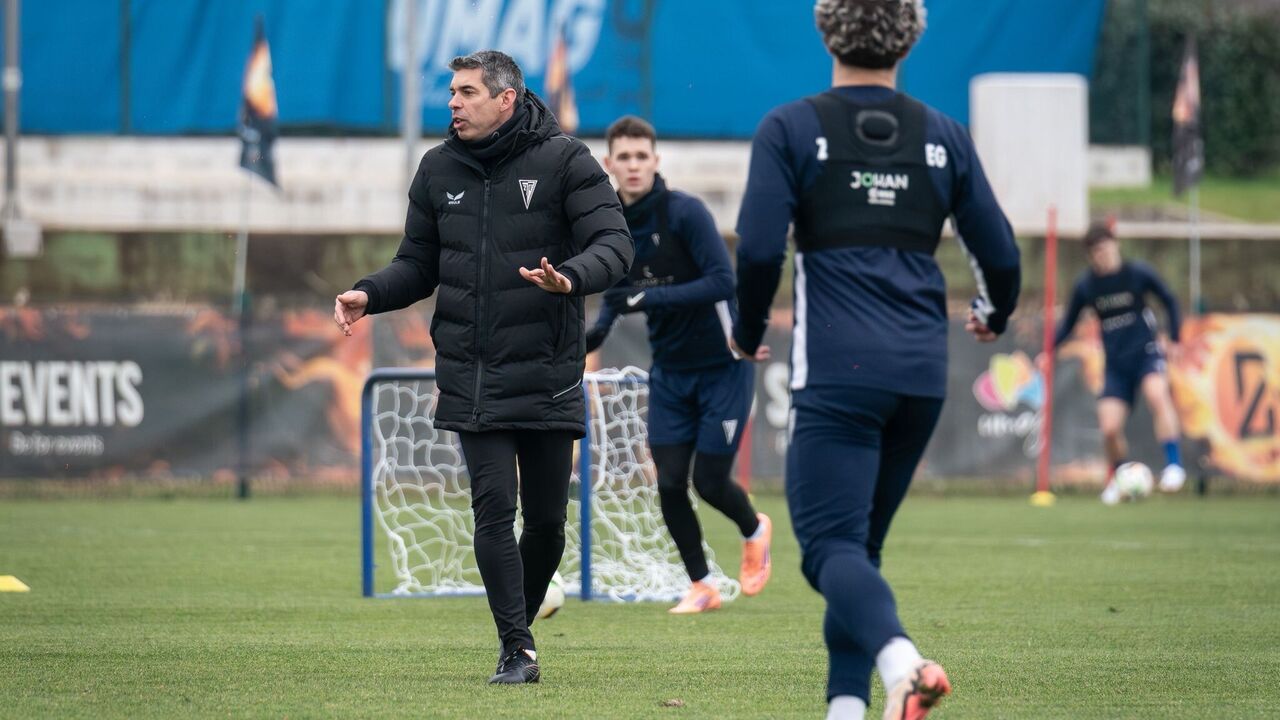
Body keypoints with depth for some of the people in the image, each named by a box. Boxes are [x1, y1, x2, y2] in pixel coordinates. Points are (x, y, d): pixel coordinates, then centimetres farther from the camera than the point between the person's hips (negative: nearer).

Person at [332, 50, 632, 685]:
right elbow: (418, 265, 16)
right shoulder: (438, 169, 9)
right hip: (470, 379, 2)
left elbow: (614, 243, -11)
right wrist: (368, 294, -4)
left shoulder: (563, 160, -4)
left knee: (546, 518, 6)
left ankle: (522, 624, 29)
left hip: (547, 377, -2)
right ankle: (516, 650, -5)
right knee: (494, 509, -8)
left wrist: (570, 278, -31)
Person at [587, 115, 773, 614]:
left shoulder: (685, 212, -19)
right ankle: (701, 587, 15)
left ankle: (754, 532, 30)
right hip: (669, 370, 5)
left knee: (710, 482, -4)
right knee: (670, 483, -1)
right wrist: (599, 330, -6)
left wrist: (649, 299, -32)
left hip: (721, 366, -5)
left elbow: (722, 281, -26)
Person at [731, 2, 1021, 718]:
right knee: (863, 542, 16)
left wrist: (749, 330, 10)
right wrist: (995, 315, 33)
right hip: (922, 370, 4)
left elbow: (759, 250, -9)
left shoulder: (790, 129, 1)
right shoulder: (944, 136, 10)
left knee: (832, 544, -10)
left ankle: (900, 659, -36)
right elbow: (1001, 255, 11)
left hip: (838, 370, -4)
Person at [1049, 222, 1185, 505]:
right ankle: (1116, 478, 19)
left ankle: (1173, 465, -30)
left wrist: (1174, 340, 1)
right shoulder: (1085, 285, 2)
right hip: (1115, 363, 2)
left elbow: (1169, 301, 8)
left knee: (1157, 395, -34)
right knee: (1109, 428, -10)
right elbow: (1069, 322, 12)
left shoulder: (1138, 273, -4)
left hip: (1145, 353, -2)